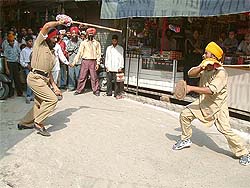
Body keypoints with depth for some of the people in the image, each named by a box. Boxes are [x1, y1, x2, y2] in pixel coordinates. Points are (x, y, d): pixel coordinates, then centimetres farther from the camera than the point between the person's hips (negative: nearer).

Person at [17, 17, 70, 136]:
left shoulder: (52, 53, 20)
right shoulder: (40, 44, -1)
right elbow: (47, 26, -16)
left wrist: (54, 86, 12)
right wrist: (59, 22, -1)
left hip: (43, 79, 9)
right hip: (35, 78, -9)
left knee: (40, 105, 14)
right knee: (52, 99, -15)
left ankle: (25, 123, 30)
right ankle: (39, 123, -3)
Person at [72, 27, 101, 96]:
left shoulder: (97, 43, 9)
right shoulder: (83, 42, 8)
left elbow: (98, 54, 7)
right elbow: (79, 52, 5)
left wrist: (98, 63, -2)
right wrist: (74, 61, -2)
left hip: (93, 61, 0)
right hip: (85, 61, 1)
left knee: (94, 77, 0)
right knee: (82, 76, 2)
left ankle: (96, 90, 9)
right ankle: (79, 90, 11)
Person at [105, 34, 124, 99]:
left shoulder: (120, 48, 5)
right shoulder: (109, 48, 14)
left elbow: (121, 58, 2)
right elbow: (106, 57, 16)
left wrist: (121, 67, -4)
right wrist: (106, 66, 8)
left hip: (116, 68, -3)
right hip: (109, 68, 3)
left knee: (117, 81, -5)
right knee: (109, 80, 5)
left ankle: (117, 94, 1)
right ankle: (109, 93, 14)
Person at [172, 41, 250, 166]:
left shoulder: (221, 73, -25)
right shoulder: (204, 67, -3)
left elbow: (211, 90, -36)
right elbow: (190, 73, -11)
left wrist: (191, 88, -37)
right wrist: (200, 68, -29)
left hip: (217, 105, -6)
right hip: (203, 102, 7)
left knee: (225, 130, -11)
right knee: (184, 115, 2)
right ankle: (185, 140, 23)